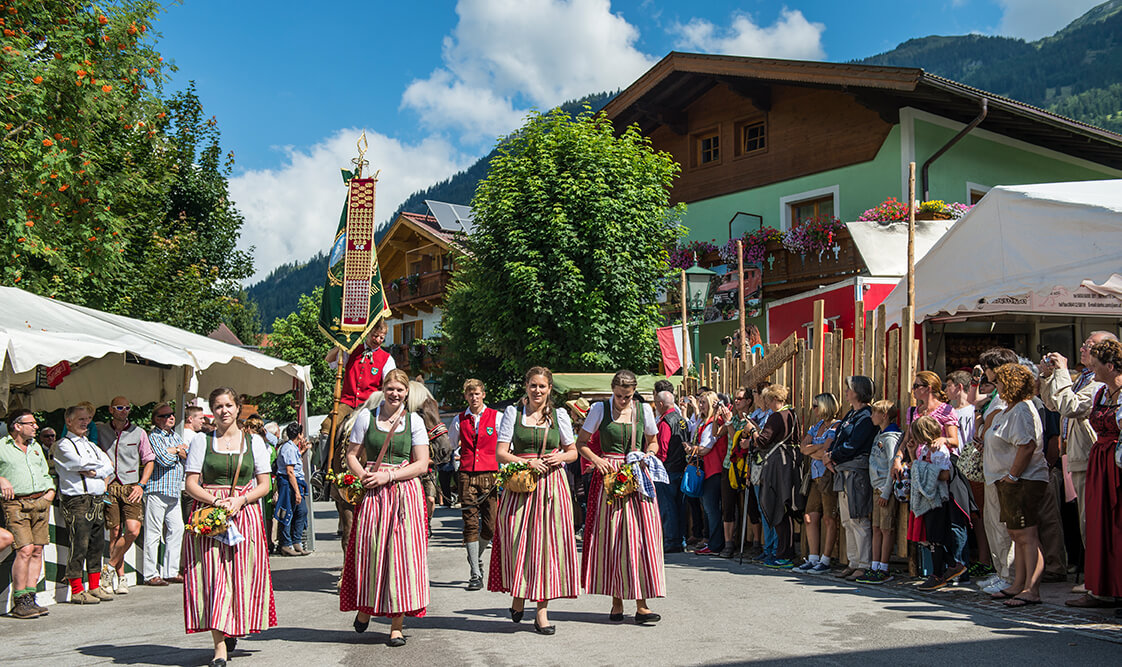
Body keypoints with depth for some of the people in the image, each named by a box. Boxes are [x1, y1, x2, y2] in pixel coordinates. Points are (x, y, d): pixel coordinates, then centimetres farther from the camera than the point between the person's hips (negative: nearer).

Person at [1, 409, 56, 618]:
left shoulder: (36, 447, 21)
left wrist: (51, 491, 12)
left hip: (41, 502, 6)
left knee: (37, 550, 2)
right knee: (25, 550, -15)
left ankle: (30, 598, 7)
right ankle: (19, 602, -8)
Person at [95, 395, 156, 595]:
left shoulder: (138, 433, 7)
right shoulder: (100, 431, 8)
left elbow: (149, 460, 12)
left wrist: (141, 485, 0)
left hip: (131, 487, 0)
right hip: (109, 487, 0)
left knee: (133, 530, -15)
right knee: (115, 533, 0)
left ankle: (110, 567, 3)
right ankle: (120, 577, 11)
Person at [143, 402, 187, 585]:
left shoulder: (175, 436, 18)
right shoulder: (154, 437, -6)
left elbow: (188, 457, 12)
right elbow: (164, 460, -17)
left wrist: (174, 451, -5)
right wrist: (178, 451, 1)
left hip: (173, 492, 8)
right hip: (157, 490, -8)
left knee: (176, 529, 7)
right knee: (154, 533, -3)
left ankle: (171, 572, 15)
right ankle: (151, 574, 2)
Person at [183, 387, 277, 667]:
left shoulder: (254, 441, 10)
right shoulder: (201, 440, 8)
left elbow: (264, 485, 8)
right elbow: (191, 484, 3)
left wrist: (240, 500, -9)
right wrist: (216, 501, -13)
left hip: (245, 513, 1)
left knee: (241, 573, -3)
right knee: (211, 575, -8)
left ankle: (233, 630, 22)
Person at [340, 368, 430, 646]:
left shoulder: (414, 421, 4)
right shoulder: (366, 417, 5)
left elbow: (422, 464, 0)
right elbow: (352, 455, 8)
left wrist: (388, 476, -11)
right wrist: (363, 475, -11)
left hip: (405, 493, 0)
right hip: (372, 495, 1)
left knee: (401, 554, -3)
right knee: (368, 551, -1)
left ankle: (397, 625, 5)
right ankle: (365, 608, 25)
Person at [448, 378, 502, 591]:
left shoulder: (496, 417, 5)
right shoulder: (459, 420, 10)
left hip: (490, 475, -1)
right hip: (467, 475, 1)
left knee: (491, 526, -2)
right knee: (470, 524, -3)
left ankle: (476, 557, 28)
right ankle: (475, 574, 1)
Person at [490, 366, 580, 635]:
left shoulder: (559, 415, 10)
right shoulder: (513, 412, 6)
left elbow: (573, 452, 16)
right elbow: (501, 452, 1)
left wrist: (559, 457, -5)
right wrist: (528, 462, -13)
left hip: (552, 485, 1)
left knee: (547, 542, -3)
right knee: (518, 542, -4)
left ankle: (542, 609, 2)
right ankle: (518, 596, 21)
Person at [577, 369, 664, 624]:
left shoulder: (643, 410, 6)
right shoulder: (600, 409, 1)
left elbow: (653, 443, 18)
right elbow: (581, 443, 5)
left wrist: (646, 456, -3)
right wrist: (597, 459, -12)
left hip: (638, 477, 1)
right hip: (609, 476, -1)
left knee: (641, 536, -4)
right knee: (610, 537, 0)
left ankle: (641, 604, 0)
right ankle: (616, 602, 10)